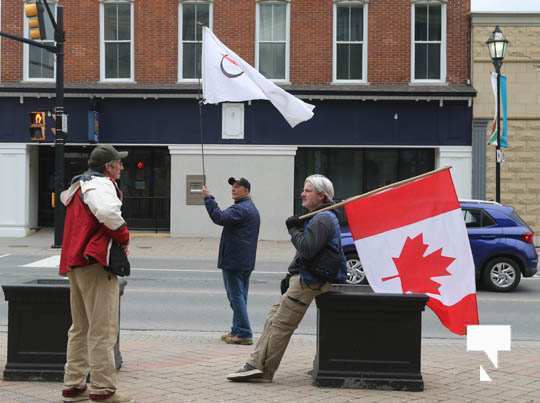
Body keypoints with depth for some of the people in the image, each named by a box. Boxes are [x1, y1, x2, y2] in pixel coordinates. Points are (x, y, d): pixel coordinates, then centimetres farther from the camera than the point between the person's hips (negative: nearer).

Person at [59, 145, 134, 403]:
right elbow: (108, 212, -32)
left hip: (74, 262, 10)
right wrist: (124, 237, -16)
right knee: (103, 330, -6)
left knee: (80, 328, 17)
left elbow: (65, 197, 39)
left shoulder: (78, 185, 19)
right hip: (95, 264, -10)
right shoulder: (101, 185, -12)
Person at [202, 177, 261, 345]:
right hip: (246, 262, 10)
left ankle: (244, 334, -7)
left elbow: (220, 218, -29)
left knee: (236, 297, -7)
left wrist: (208, 198, -25)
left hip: (234, 261, -10)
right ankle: (238, 330, 21)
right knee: (240, 297, 15)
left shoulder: (240, 209, -16)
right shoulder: (252, 209, 19)